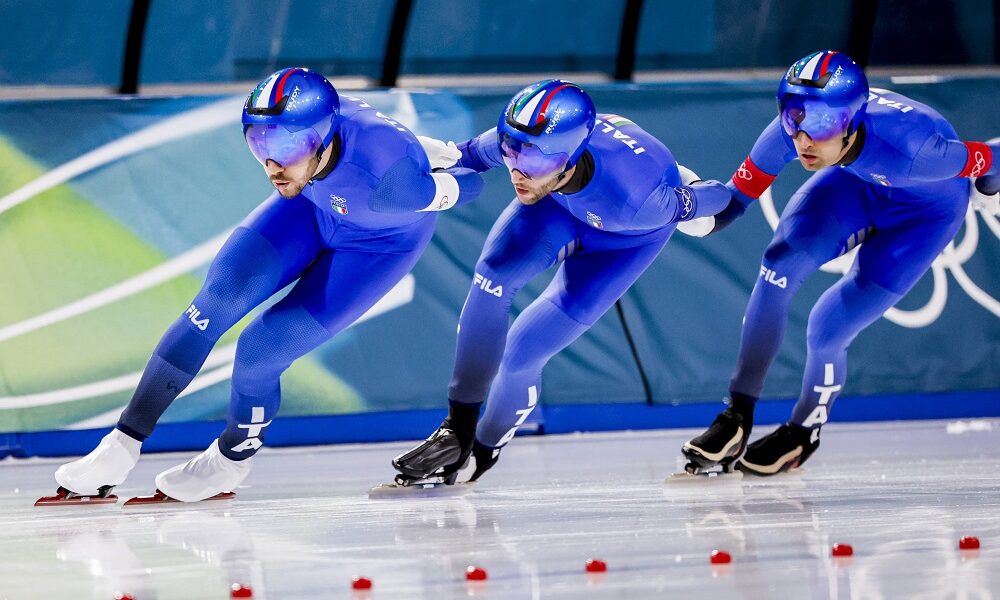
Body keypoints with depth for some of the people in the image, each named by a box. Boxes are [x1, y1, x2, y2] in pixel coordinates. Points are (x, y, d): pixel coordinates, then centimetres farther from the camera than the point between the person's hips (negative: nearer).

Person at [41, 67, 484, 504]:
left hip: (381, 241, -4)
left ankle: (233, 458, 18)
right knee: (218, 300, -11)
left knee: (261, 350, -13)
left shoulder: (388, 176, -45)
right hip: (315, 205, 4)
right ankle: (123, 446, -1)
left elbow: (467, 187, -25)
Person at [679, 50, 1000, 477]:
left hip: (926, 209, -4)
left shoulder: (910, 149, -43)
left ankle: (803, 434, 18)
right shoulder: (790, 132, -31)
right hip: (859, 183, 4)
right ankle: (737, 418, -6)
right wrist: (703, 215, -39)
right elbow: (737, 197, -18)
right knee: (781, 264, -20)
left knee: (827, 331, -12)